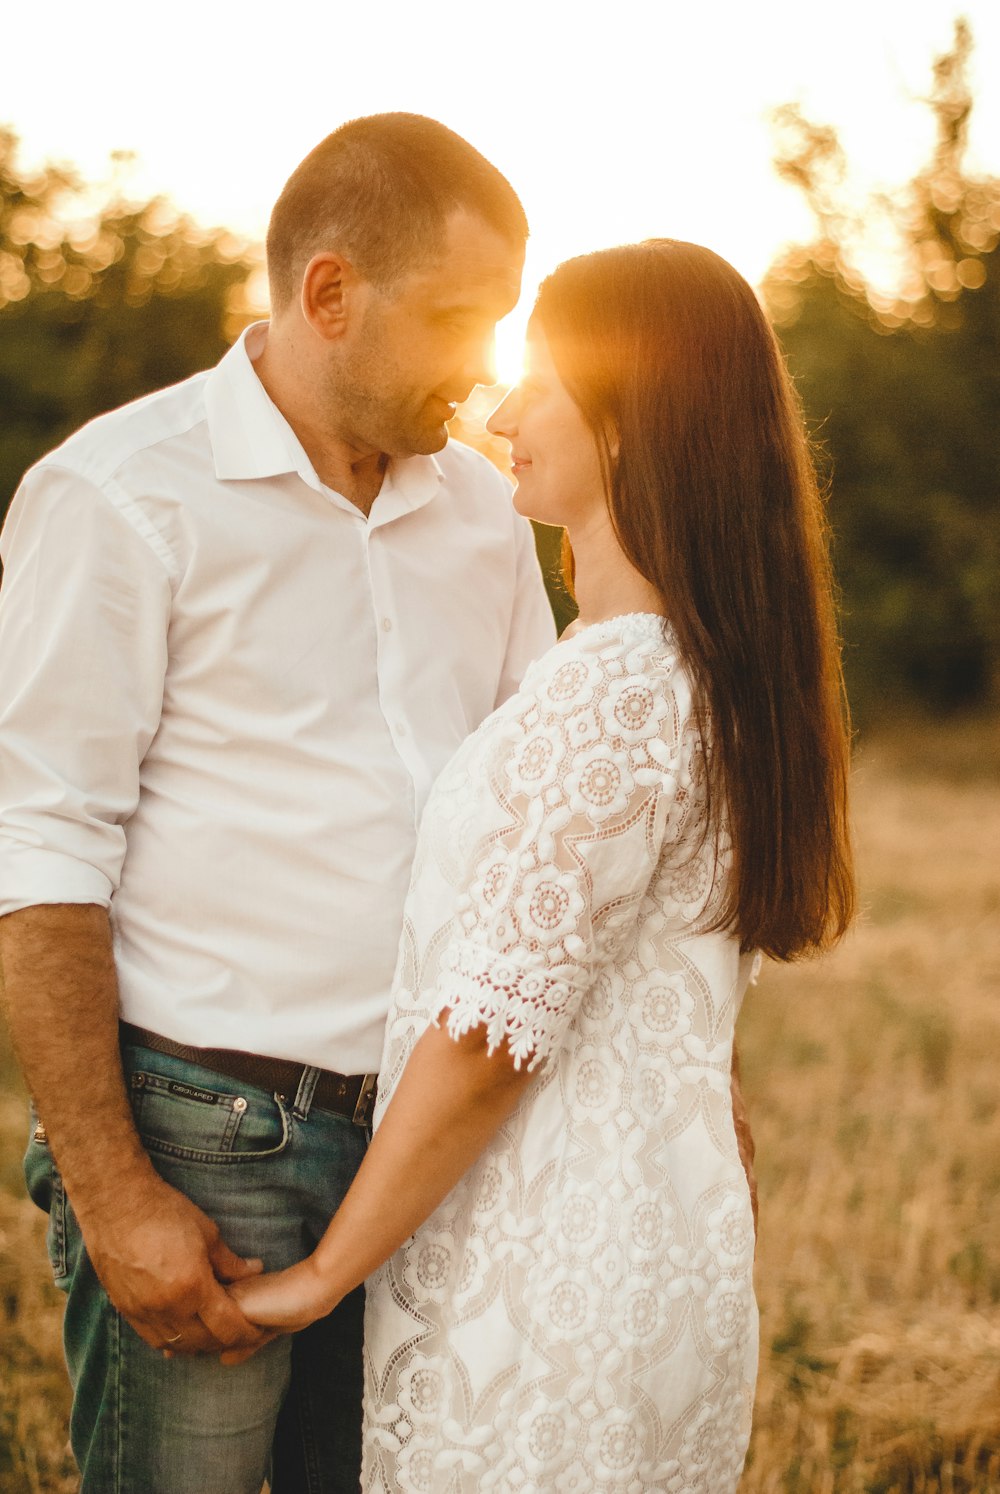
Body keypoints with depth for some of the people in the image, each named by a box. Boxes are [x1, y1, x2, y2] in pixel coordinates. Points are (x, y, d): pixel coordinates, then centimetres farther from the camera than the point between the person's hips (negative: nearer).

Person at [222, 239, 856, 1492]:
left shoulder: (607, 698, -23)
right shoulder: (721, 676, 7)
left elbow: (492, 1038, -20)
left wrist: (325, 1271, -8)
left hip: (550, 1282, -9)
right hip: (669, 1236, 9)